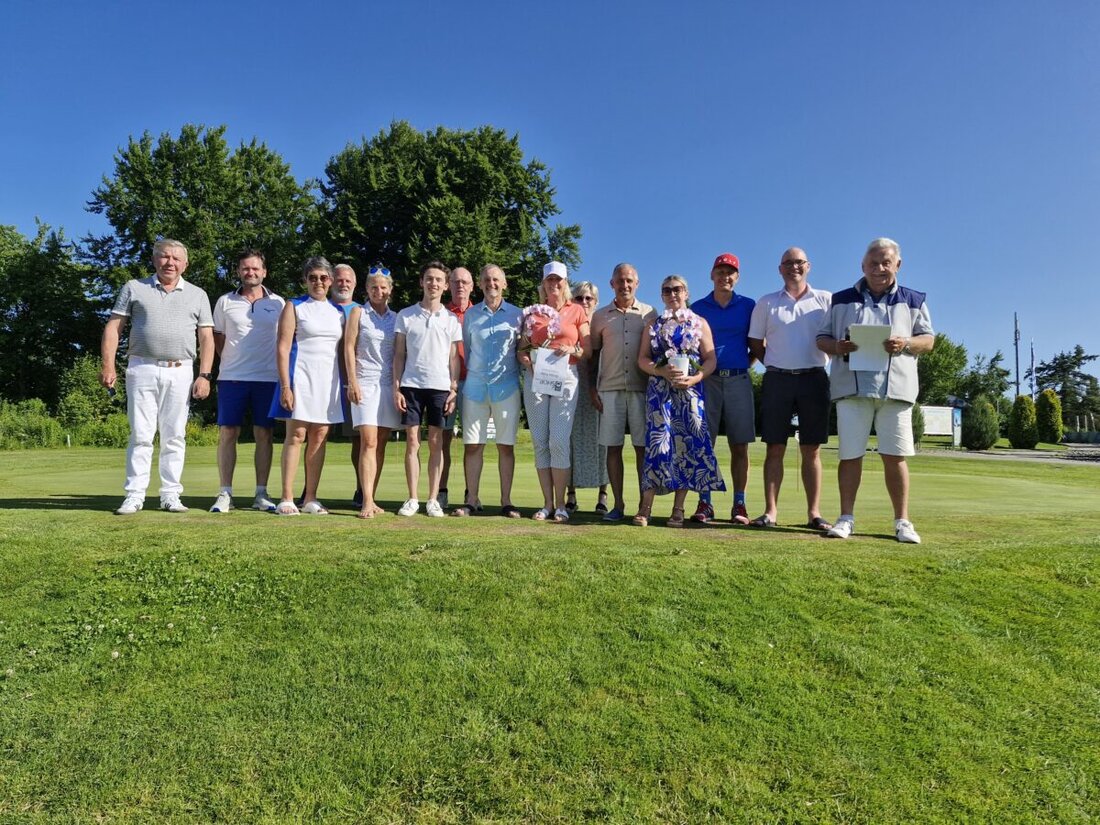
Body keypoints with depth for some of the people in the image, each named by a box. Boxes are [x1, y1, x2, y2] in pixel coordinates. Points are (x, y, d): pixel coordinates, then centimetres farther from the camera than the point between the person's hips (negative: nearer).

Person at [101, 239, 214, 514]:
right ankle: (134, 495, 4)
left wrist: (204, 375, -2)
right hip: (142, 369, 0)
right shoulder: (134, 288, 11)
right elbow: (113, 327, 7)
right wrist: (108, 366, -4)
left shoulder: (197, 295, 12)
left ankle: (171, 495, 9)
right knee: (140, 435, -2)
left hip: (180, 373, 1)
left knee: (174, 436, 3)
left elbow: (206, 338, 8)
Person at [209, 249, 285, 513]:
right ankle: (225, 494, 5)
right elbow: (218, 338, 15)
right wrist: (231, 361, 9)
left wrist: (282, 368, 8)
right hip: (231, 377, 0)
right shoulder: (225, 302, 8)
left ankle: (261, 494, 9)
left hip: (268, 378, 0)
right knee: (227, 433, -1)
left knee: (264, 434, 2)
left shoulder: (277, 303, 7)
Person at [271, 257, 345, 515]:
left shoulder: (338, 312, 15)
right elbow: (283, 347, -5)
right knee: (296, 435, -6)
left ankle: (310, 499, 9)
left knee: (319, 437, 3)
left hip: (328, 380, 4)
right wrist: (285, 385, -13)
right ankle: (287, 499, -2)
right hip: (301, 377, -4)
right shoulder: (294, 307, 2)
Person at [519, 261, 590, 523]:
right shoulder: (533, 312, 14)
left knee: (559, 440, -10)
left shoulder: (577, 311, 10)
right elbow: (522, 348, 14)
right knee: (540, 441, 1)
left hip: (565, 378, -2)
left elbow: (588, 349, 8)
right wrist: (526, 359, -7)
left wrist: (573, 350, -12)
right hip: (535, 377, 2)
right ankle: (547, 504, 7)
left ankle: (560, 505, -2)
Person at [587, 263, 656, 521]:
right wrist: (592, 387, 4)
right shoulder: (600, 315, 12)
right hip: (610, 389, 1)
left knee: (643, 447, -1)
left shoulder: (649, 313, 10)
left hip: (642, 388, -1)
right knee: (613, 447, 1)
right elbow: (593, 354, 12)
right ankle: (618, 504, 7)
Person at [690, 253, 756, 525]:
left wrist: (746, 364, 0)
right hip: (707, 380, 0)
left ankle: (739, 505, 7)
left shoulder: (748, 306, 10)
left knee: (739, 446, 1)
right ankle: (704, 503, 4)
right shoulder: (698, 308, 10)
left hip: (738, 380, 0)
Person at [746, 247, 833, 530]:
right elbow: (755, 344, 11)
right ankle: (770, 511, 3)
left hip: (814, 379, 0)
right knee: (775, 449, 0)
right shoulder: (766, 303, 10)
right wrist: (776, 366, 4)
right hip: (777, 380, 0)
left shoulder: (826, 300, 8)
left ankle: (814, 513, 7)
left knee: (811, 450, 3)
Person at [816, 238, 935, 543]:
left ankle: (902, 521, 10)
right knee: (850, 455, 1)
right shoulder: (842, 300, 13)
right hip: (851, 387, 0)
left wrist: (906, 343, -12)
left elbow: (928, 340, 10)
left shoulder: (913, 301, 14)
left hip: (896, 388, 0)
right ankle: (846, 518, 10)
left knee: (895, 457, 0)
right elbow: (822, 338, 12)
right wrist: (836, 347, -11)